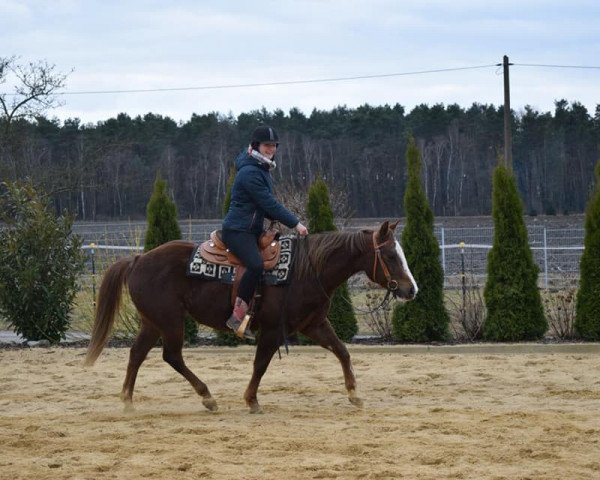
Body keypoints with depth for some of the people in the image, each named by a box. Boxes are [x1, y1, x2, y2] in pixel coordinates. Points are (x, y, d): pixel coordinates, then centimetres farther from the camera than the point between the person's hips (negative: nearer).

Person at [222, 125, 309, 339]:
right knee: (256, 265, -33)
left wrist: (278, 219, 4)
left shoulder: (262, 169, 15)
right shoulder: (250, 173, -18)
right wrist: (295, 223, -15)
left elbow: (266, 205, 22)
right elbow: (269, 204, -20)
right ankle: (237, 316, -29)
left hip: (253, 231, 11)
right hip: (237, 231, -11)